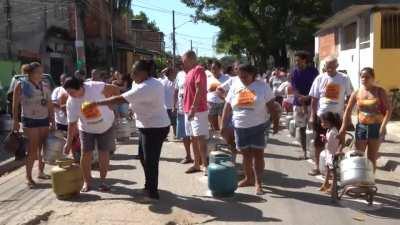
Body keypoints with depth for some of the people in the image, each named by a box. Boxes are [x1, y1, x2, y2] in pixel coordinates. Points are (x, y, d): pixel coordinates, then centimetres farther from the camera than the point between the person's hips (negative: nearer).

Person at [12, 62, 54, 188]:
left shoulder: (45, 86, 8)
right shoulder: (21, 85, -4)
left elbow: (50, 105, 12)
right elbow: (15, 105, -3)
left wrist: (52, 121, 9)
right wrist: (15, 121, -8)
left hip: (44, 120, 5)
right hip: (30, 121, -5)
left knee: (43, 148, 9)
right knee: (32, 149, -5)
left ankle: (41, 172, 24)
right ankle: (28, 177, 3)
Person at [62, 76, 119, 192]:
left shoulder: (95, 87, -28)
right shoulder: (71, 102, -19)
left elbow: (114, 90, -15)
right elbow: (72, 123, -15)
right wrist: (69, 142, -16)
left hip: (106, 125, -1)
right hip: (87, 129, 1)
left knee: (104, 153, 1)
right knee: (86, 153, -4)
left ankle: (103, 180, 17)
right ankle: (87, 181, 12)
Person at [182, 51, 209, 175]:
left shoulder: (198, 69, -10)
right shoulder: (190, 72, 18)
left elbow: (199, 90, -19)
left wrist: (193, 108, -23)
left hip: (197, 110, -9)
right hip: (188, 110, 9)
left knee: (200, 138, -9)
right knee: (193, 138, 11)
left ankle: (205, 165, -7)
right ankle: (196, 164, 18)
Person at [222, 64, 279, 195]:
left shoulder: (262, 86, -4)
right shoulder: (235, 87, 4)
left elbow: (271, 107, -2)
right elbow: (227, 107, 7)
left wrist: (276, 123, -4)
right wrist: (224, 124, 4)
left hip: (258, 127, -3)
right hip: (240, 127, 3)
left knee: (258, 154, -2)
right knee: (246, 154, 12)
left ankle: (258, 183, 2)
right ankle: (249, 178, 27)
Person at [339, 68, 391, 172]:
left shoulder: (380, 91, -5)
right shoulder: (356, 93, 0)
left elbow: (388, 109, -7)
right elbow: (348, 110, 4)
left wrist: (383, 126, -17)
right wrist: (343, 128, -1)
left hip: (376, 127, -2)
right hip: (361, 127, 2)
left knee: (372, 158, 6)